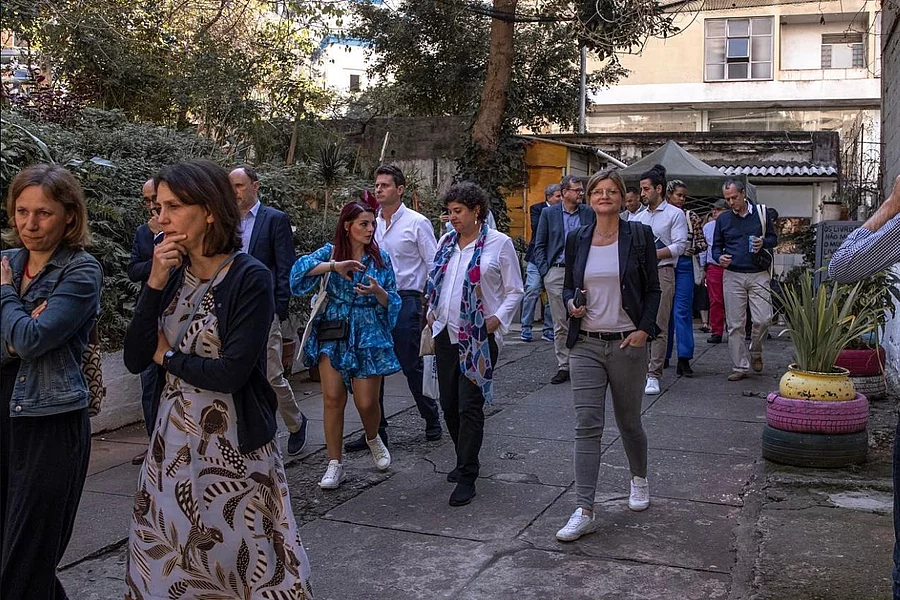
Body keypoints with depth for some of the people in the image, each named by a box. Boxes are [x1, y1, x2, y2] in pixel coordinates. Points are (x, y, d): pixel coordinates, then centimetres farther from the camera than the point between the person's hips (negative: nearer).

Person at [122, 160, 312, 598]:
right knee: (166, 559, 13)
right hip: (173, 440, 6)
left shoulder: (250, 278, -14)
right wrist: (155, 284, -11)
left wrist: (168, 356, -5)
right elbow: (135, 359, -2)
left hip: (233, 446, -6)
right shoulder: (173, 274, 4)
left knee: (244, 558, 4)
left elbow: (231, 373, -21)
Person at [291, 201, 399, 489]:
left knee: (366, 402, -1)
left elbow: (392, 303, 4)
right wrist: (334, 266, -30)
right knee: (333, 398, -5)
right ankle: (335, 464, 7)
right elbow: (301, 268, -17)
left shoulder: (380, 258, 4)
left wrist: (377, 291, -18)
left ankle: (373, 439, 33)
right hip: (333, 333, 0)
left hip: (368, 335, 0)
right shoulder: (331, 252, 1)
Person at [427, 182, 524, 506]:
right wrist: (432, 313, 8)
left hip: (479, 338, -6)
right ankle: (465, 460, 31)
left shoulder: (500, 243, -4)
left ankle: (467, 478, 1)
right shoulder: (446, 242, 12)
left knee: (470, 406, -7)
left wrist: (498, 318, -15)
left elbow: (514, 291, -1)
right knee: (449, 403, 11)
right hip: (446, 333, 6)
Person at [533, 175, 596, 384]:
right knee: (560, 324, 3)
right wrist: (545, 272, -2)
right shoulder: (549, 213, 6)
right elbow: (539, 246, 7)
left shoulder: (589, 213, 8)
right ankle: (563, 366, 10)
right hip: (557, 272, 0)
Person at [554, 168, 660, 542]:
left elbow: (652, 290, 0)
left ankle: (639, 478, 42)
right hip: (586, 345, 2)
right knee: (586, 426, -4)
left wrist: (644, 330, -13)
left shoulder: (639, 235, -1)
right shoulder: (577, 239, 6)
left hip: (627, 343, -2)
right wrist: (571, 303, -8)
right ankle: (584, 511, -3)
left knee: (628, 421, 13)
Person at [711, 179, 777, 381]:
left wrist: (764, 243, -10)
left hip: (758, 275, -1)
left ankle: (755, 353, 21)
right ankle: (739, 366, 9)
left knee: (763, 319, -7)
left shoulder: (762, 214, 6)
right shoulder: (723, 219, 9)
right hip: (732, 275, 1)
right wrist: (719, 257, -8)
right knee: (735, 324, 1)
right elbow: (716, 246, 15)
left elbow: (773, 239, 13)